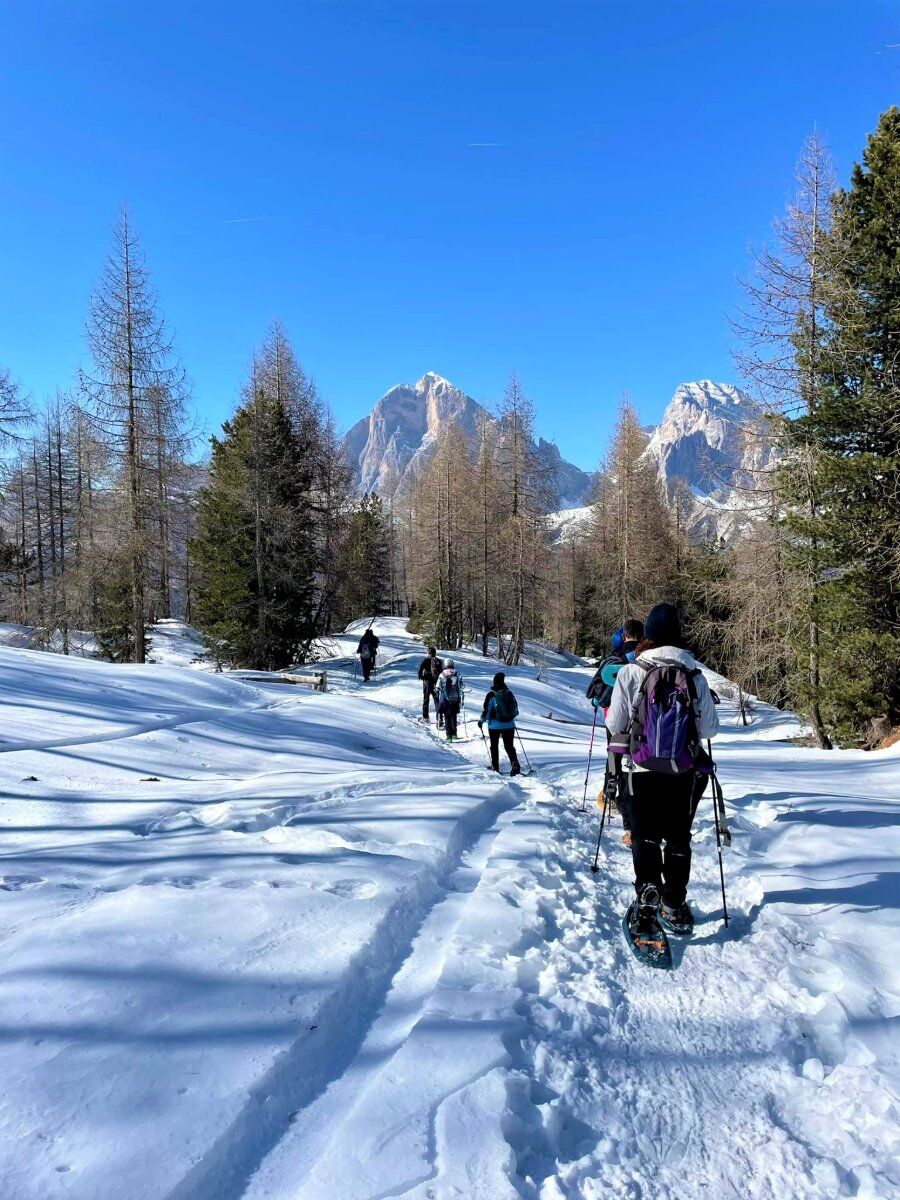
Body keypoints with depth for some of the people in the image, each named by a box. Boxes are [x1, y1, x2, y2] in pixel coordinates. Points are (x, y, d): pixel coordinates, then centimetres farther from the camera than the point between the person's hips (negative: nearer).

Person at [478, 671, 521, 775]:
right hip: (509, 725, 3)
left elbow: (485, 709, -9)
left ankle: (495, 767, 19)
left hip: (495, 725, -3)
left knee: (494, 746, 14)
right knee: (509, 746, 8)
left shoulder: (491, 694, -12)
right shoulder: (509, 693, 1)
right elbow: (516, 709, 10)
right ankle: (515, 765, -11)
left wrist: (481, 721, 5)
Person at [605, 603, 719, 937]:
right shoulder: (694, 675, -6)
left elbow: (615, 725, -8)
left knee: (645, 837, 10)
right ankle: (675, 905, 17)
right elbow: (710, 729, -1)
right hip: (684, 773, 2)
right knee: (678, 838, 15)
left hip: (642, 771, -1)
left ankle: (647, 898, -3)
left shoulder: (630, 673, -10)